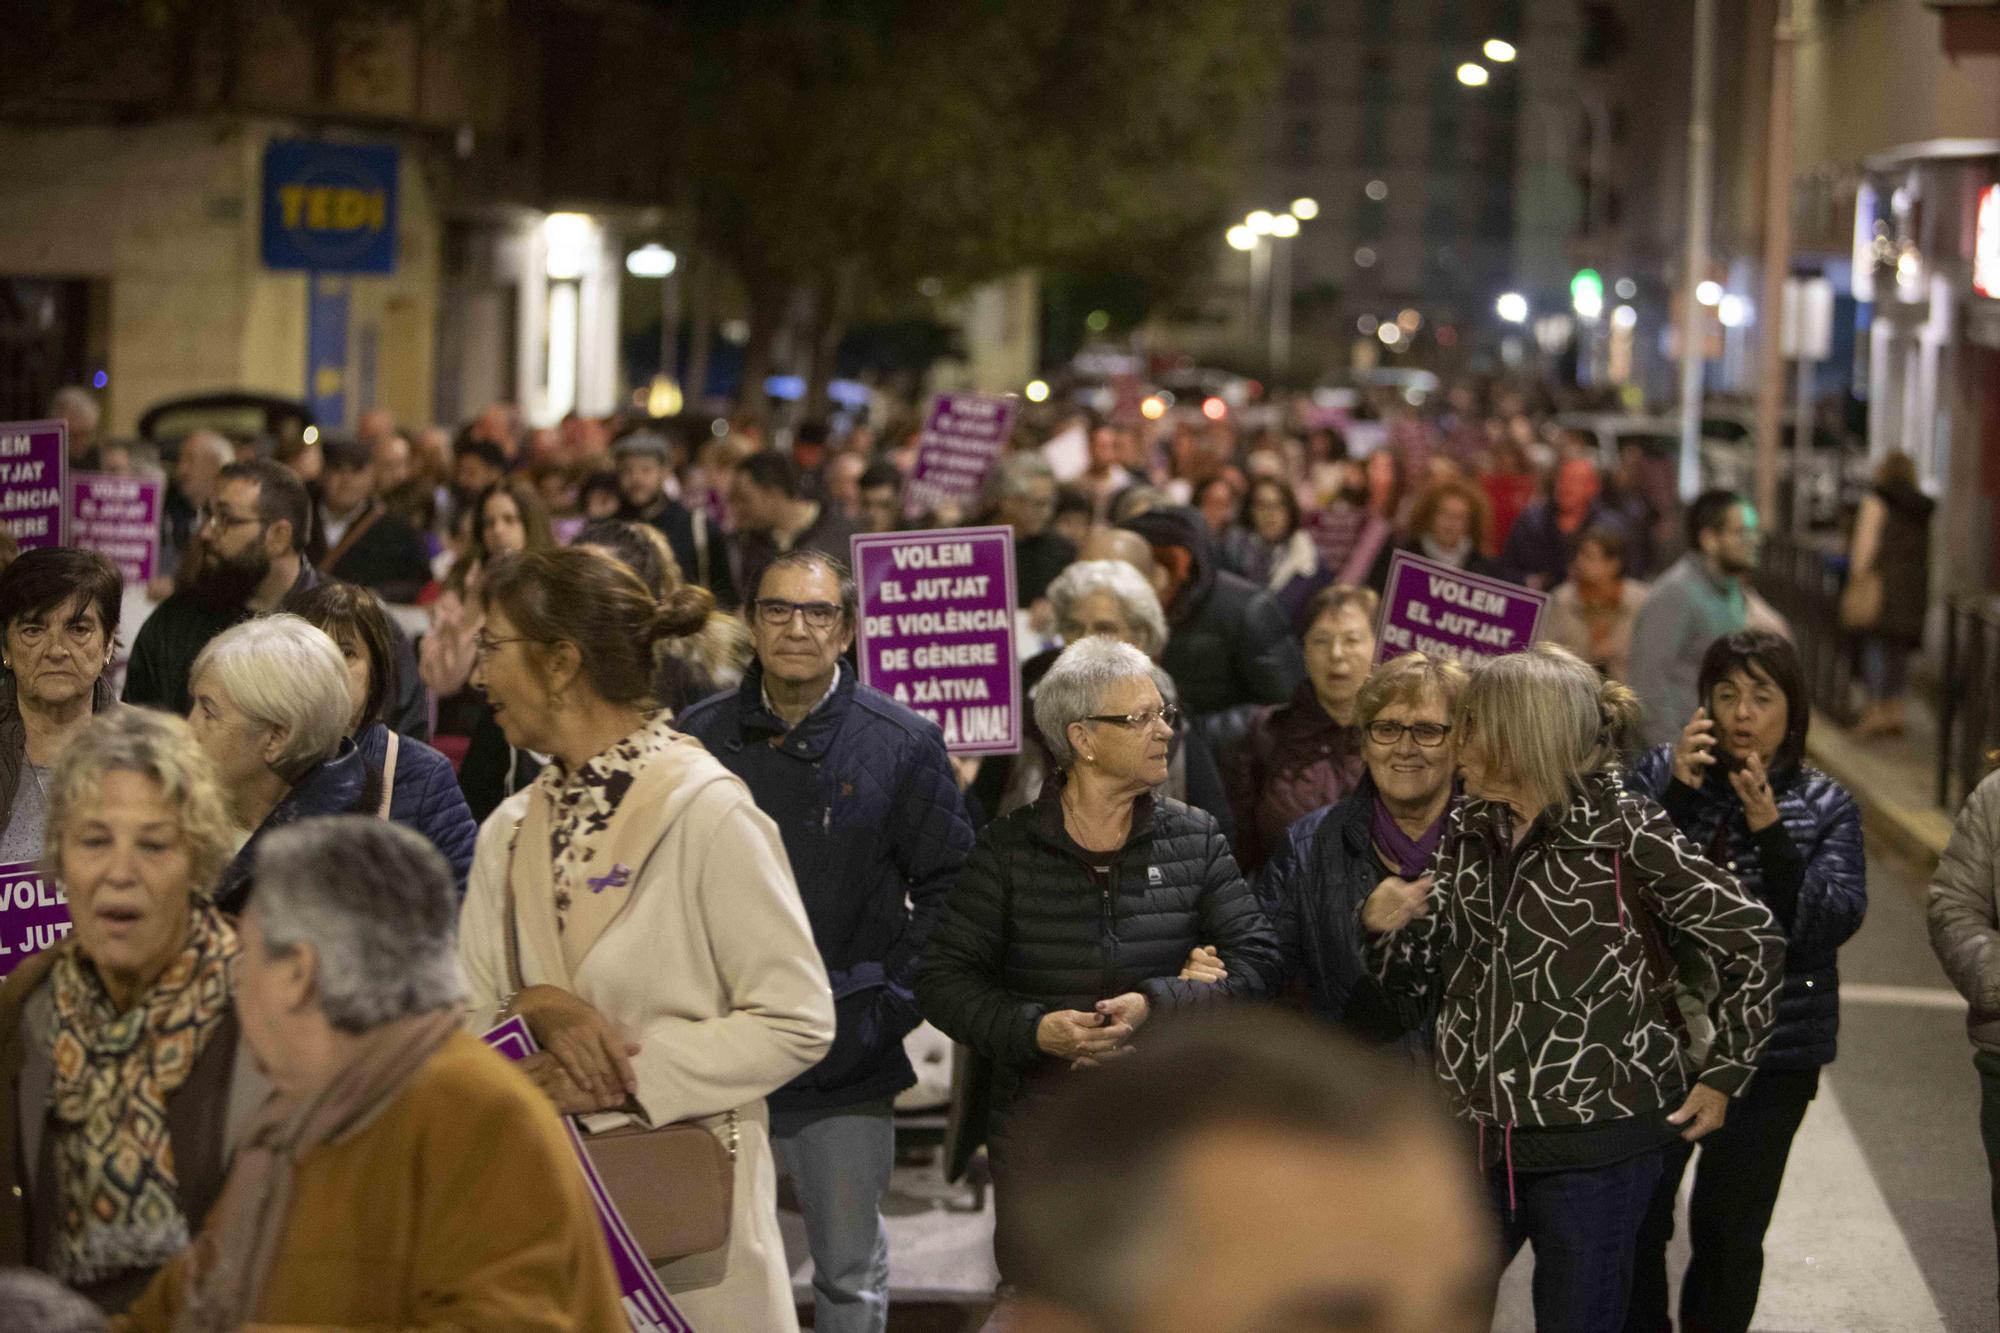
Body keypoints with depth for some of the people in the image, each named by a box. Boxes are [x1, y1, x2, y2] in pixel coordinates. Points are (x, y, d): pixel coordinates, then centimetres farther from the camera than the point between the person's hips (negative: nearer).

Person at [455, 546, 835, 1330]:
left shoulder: (707, 813, -12)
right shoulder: (509, 831, 10)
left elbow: (797, 1023, -15)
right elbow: (469, 1007, 5)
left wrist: (629, 1076, -20)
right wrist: (535, 1009, -17)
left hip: (686, 1199, -6)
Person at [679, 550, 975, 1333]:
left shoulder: (903, 745, -1)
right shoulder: (701, 737, 3)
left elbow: (948, 883, 1)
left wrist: (895, 1001, -6)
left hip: (847, 1056, -1)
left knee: (851, 1270, 7)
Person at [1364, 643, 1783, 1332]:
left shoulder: (1625, 832, -11)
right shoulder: (1469, 834, 7)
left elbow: (1753, 941, -8)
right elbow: (1423, 976, 13)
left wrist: (1723, 1075, -5)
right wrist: (1386, 928, -8)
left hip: (1595, 1145, -6)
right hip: (1476, 1137, 6)